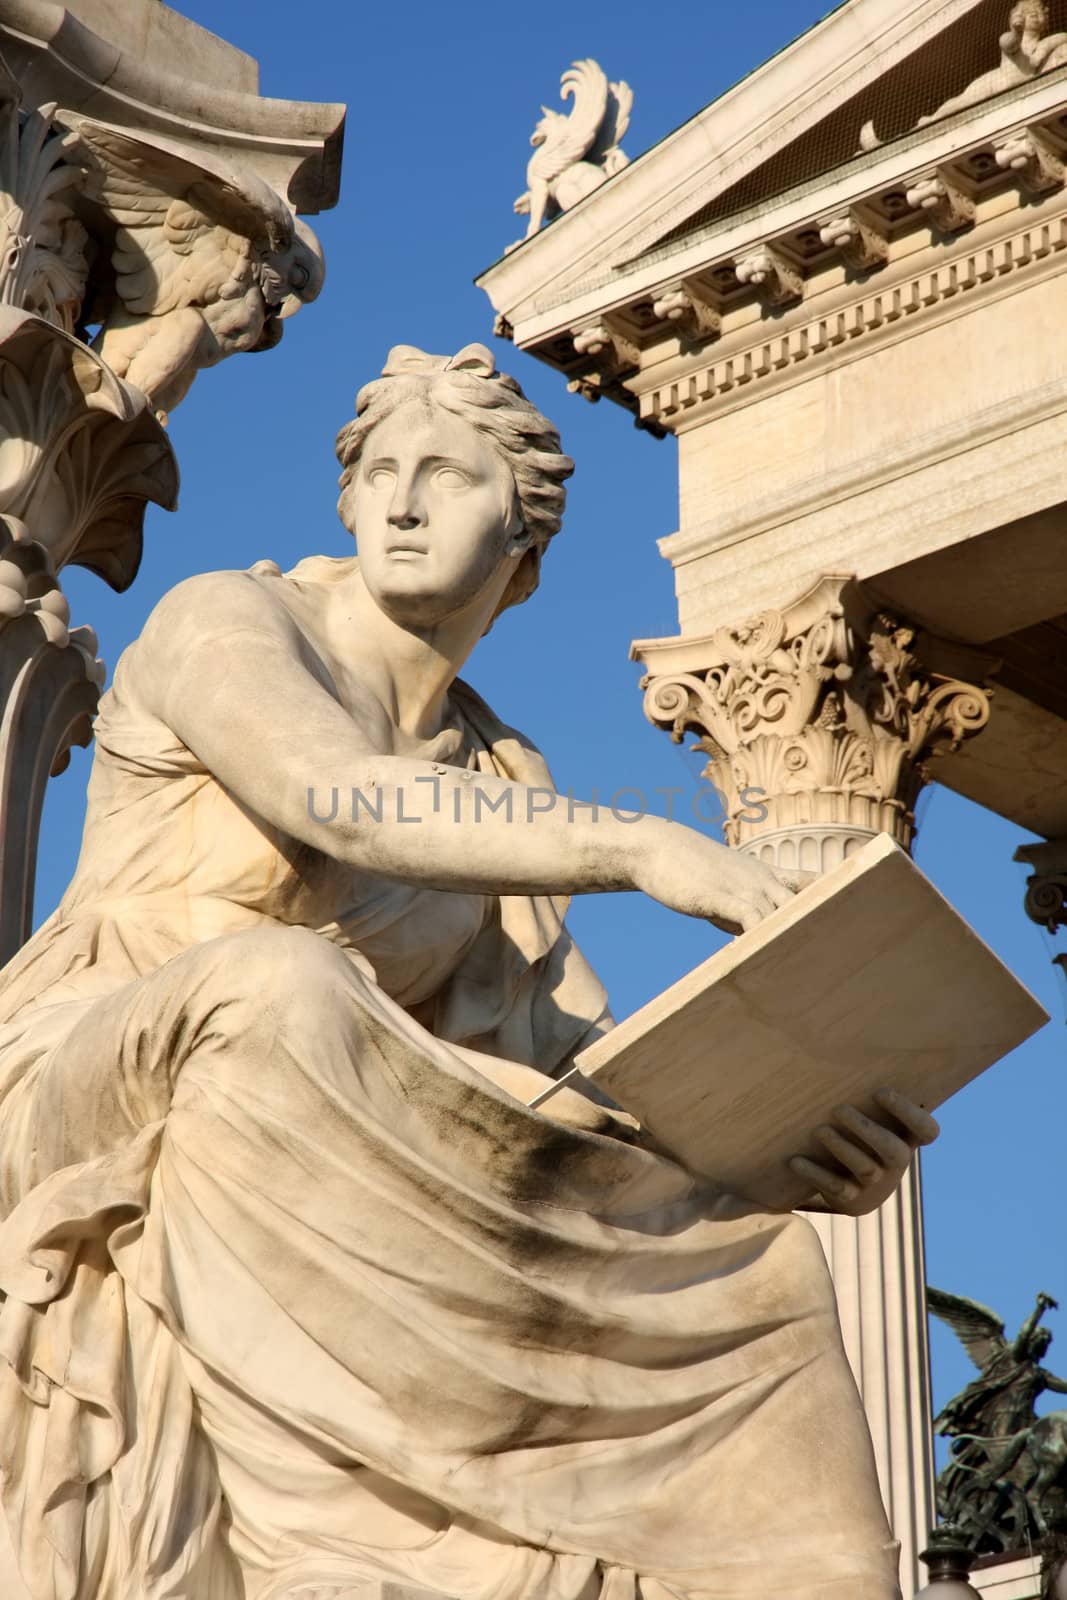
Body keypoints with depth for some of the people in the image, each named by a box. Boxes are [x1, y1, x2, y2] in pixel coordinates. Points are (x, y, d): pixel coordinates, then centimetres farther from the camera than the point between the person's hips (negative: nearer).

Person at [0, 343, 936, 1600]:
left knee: (740, 1272, -11)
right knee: (278, 989, -40)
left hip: (300, 1200, 6)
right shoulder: (220, 622, -3)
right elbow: (337, 800, -26)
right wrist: (642, 847, -36)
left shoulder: (503, 780, 14)